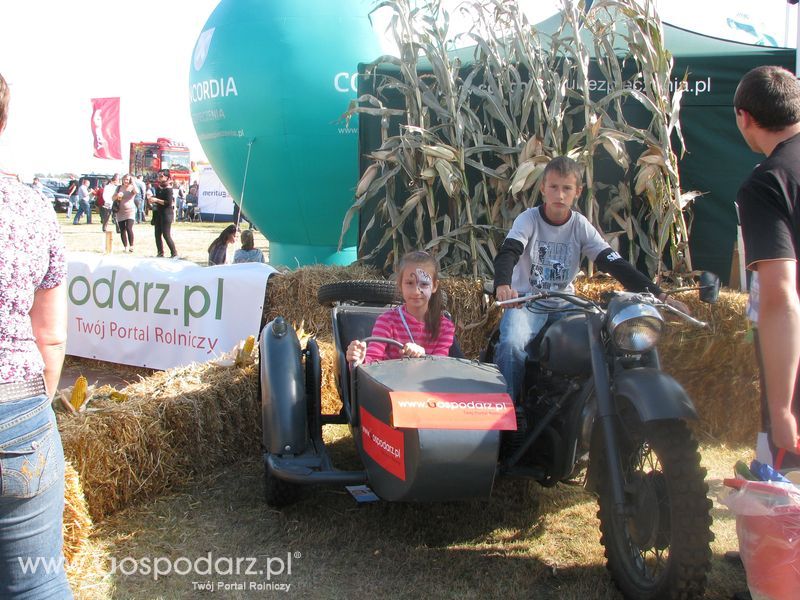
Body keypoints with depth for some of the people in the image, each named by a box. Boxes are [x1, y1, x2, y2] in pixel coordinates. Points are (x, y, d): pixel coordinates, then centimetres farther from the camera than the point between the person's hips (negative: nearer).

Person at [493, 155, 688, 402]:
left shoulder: (580, 226, -2)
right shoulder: (528, 220, -9)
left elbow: (614, 263, -8)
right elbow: (507, 253, -25)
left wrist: (658, 294, -20)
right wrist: (503, 285, -49)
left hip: (564, 306, 3)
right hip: (525, 301, -3)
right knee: (511, 344, -30)